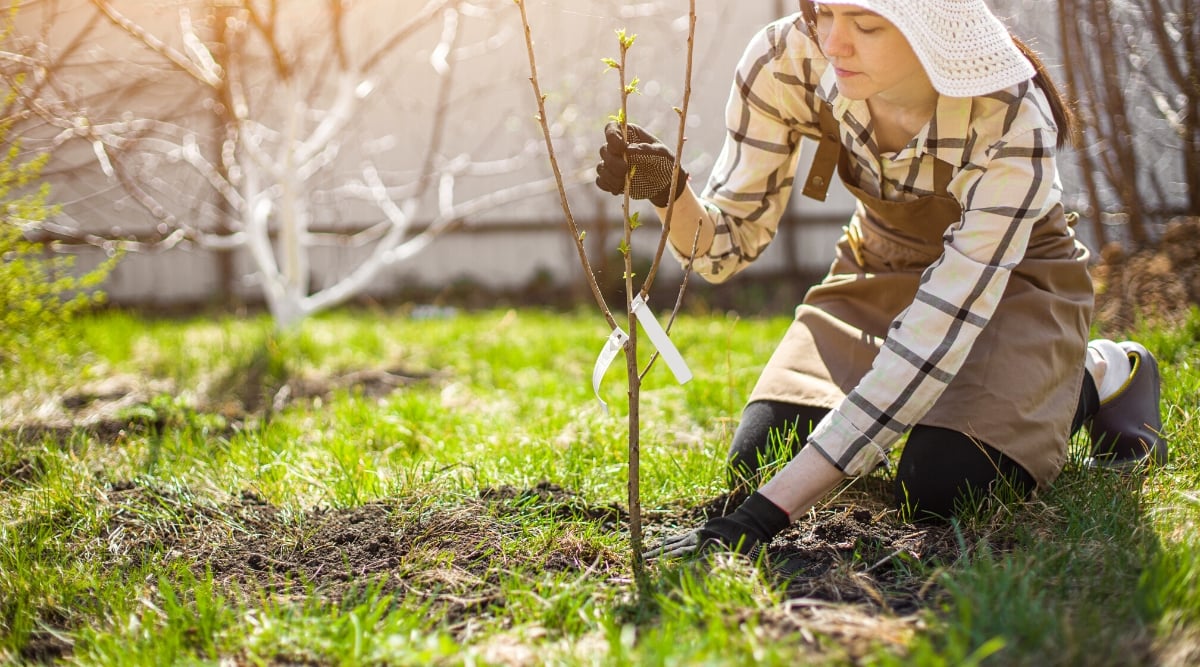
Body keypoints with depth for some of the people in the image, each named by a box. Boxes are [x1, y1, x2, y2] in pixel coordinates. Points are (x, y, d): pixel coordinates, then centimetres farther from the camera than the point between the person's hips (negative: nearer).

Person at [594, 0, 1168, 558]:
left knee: (938, 490, -25)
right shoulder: (785, 61, -24)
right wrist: (668, 193, -40)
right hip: (879, 270, 3)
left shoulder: (1010, 125, -35)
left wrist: (766, 513, -45)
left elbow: (935, 339, -40)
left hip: (1014, 282, -3)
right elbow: (728, 244, -14)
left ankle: (1101, 378, 3)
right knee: (758, 462, -14)